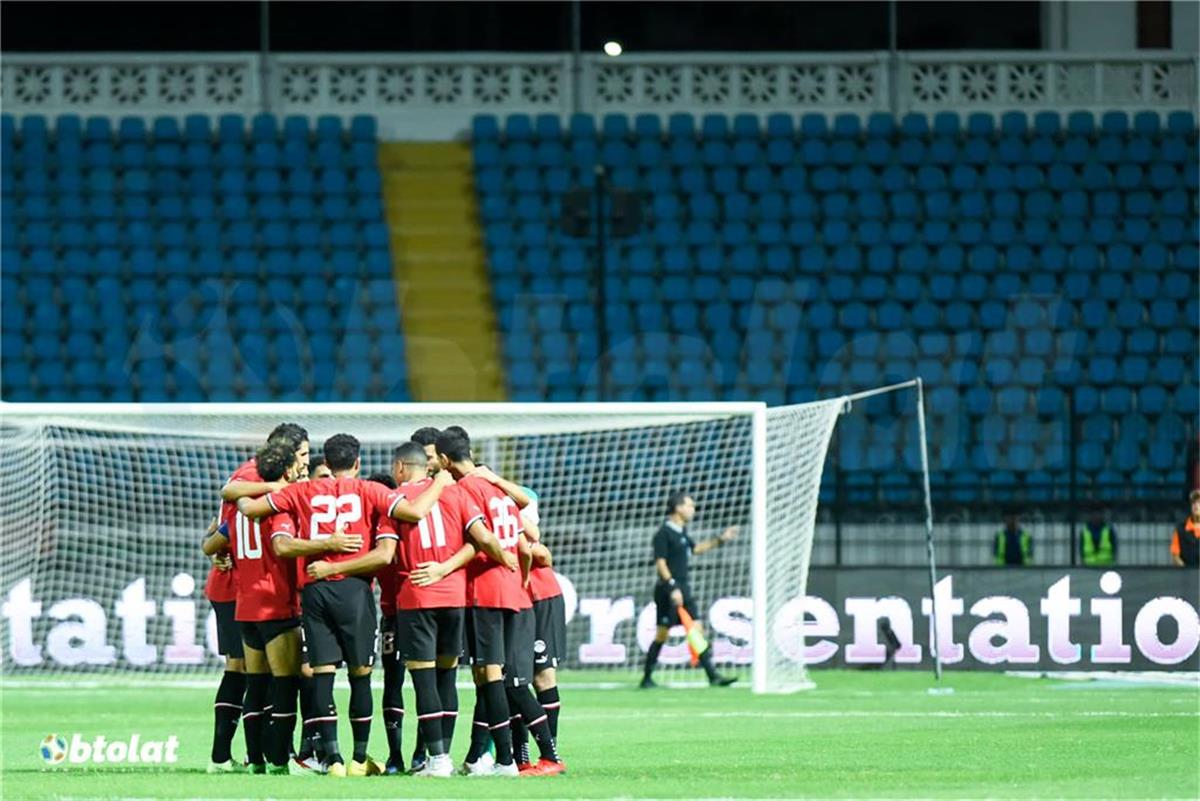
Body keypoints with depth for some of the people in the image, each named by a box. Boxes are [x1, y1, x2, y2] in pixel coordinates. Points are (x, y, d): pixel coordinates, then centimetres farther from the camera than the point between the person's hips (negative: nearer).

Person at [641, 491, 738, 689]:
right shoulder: (664, 533, -11)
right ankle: (647, 678, 3)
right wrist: (673, 587, -25)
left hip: (683, 589, 9)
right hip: (668, 590, -9)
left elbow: (695, 548, 34)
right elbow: (660, 563, -17)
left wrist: (720, 540, 29)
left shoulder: (681, 532, 16)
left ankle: (712, 676, -1)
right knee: (662, 634, -5)